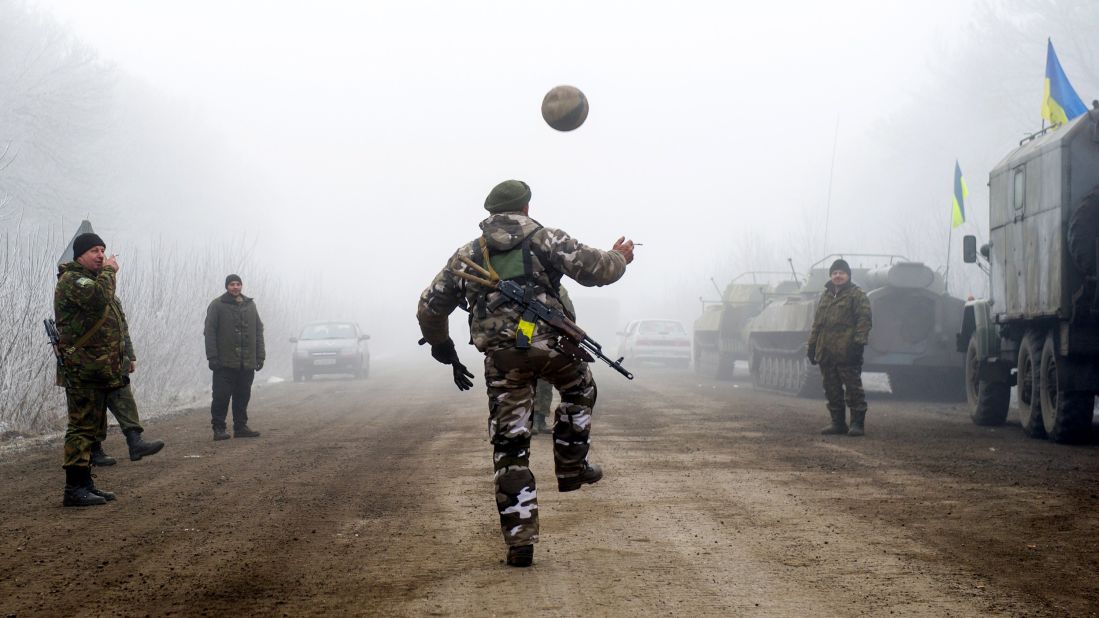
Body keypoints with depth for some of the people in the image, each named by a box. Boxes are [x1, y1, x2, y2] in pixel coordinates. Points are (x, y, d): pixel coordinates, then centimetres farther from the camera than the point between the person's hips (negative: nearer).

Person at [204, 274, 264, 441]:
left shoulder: (250, 305, 14)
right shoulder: (217, 305, -1)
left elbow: (258, 331, 16)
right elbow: (209, 332, -5)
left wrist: (260, 356, 9)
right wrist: (212, 357, -12)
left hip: (247, 363, 5)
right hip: (225, 363, -4)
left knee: (243, 396, 7)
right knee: (221, 396, -4)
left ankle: (241, 427, 15)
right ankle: (219, 428, 1)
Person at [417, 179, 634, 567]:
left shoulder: (467, 255, 18)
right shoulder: (545, 240, 7)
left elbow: (429, 308, 20)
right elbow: (594, 270, 0)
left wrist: (443, 349, 35)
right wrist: (619, 258, 23)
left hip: (500, 360, 2)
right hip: (547, 348, -2)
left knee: (510, 449, 6)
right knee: (580, 389, 32)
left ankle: (519, 543, 3)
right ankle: (571, 469, 31)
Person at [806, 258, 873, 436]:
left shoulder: (857, 295, -1)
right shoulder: (825, 296, 19)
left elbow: (864, 319, -9)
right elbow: (817, 322, 24)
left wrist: (859, 342, -18)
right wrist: (812, 345, 19)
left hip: (847, 352, -7)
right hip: (826, 352, 7)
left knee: (853, 388, -6)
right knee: (832, 390, 8)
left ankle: (858, 423, -3)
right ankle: (838, 423, 15)